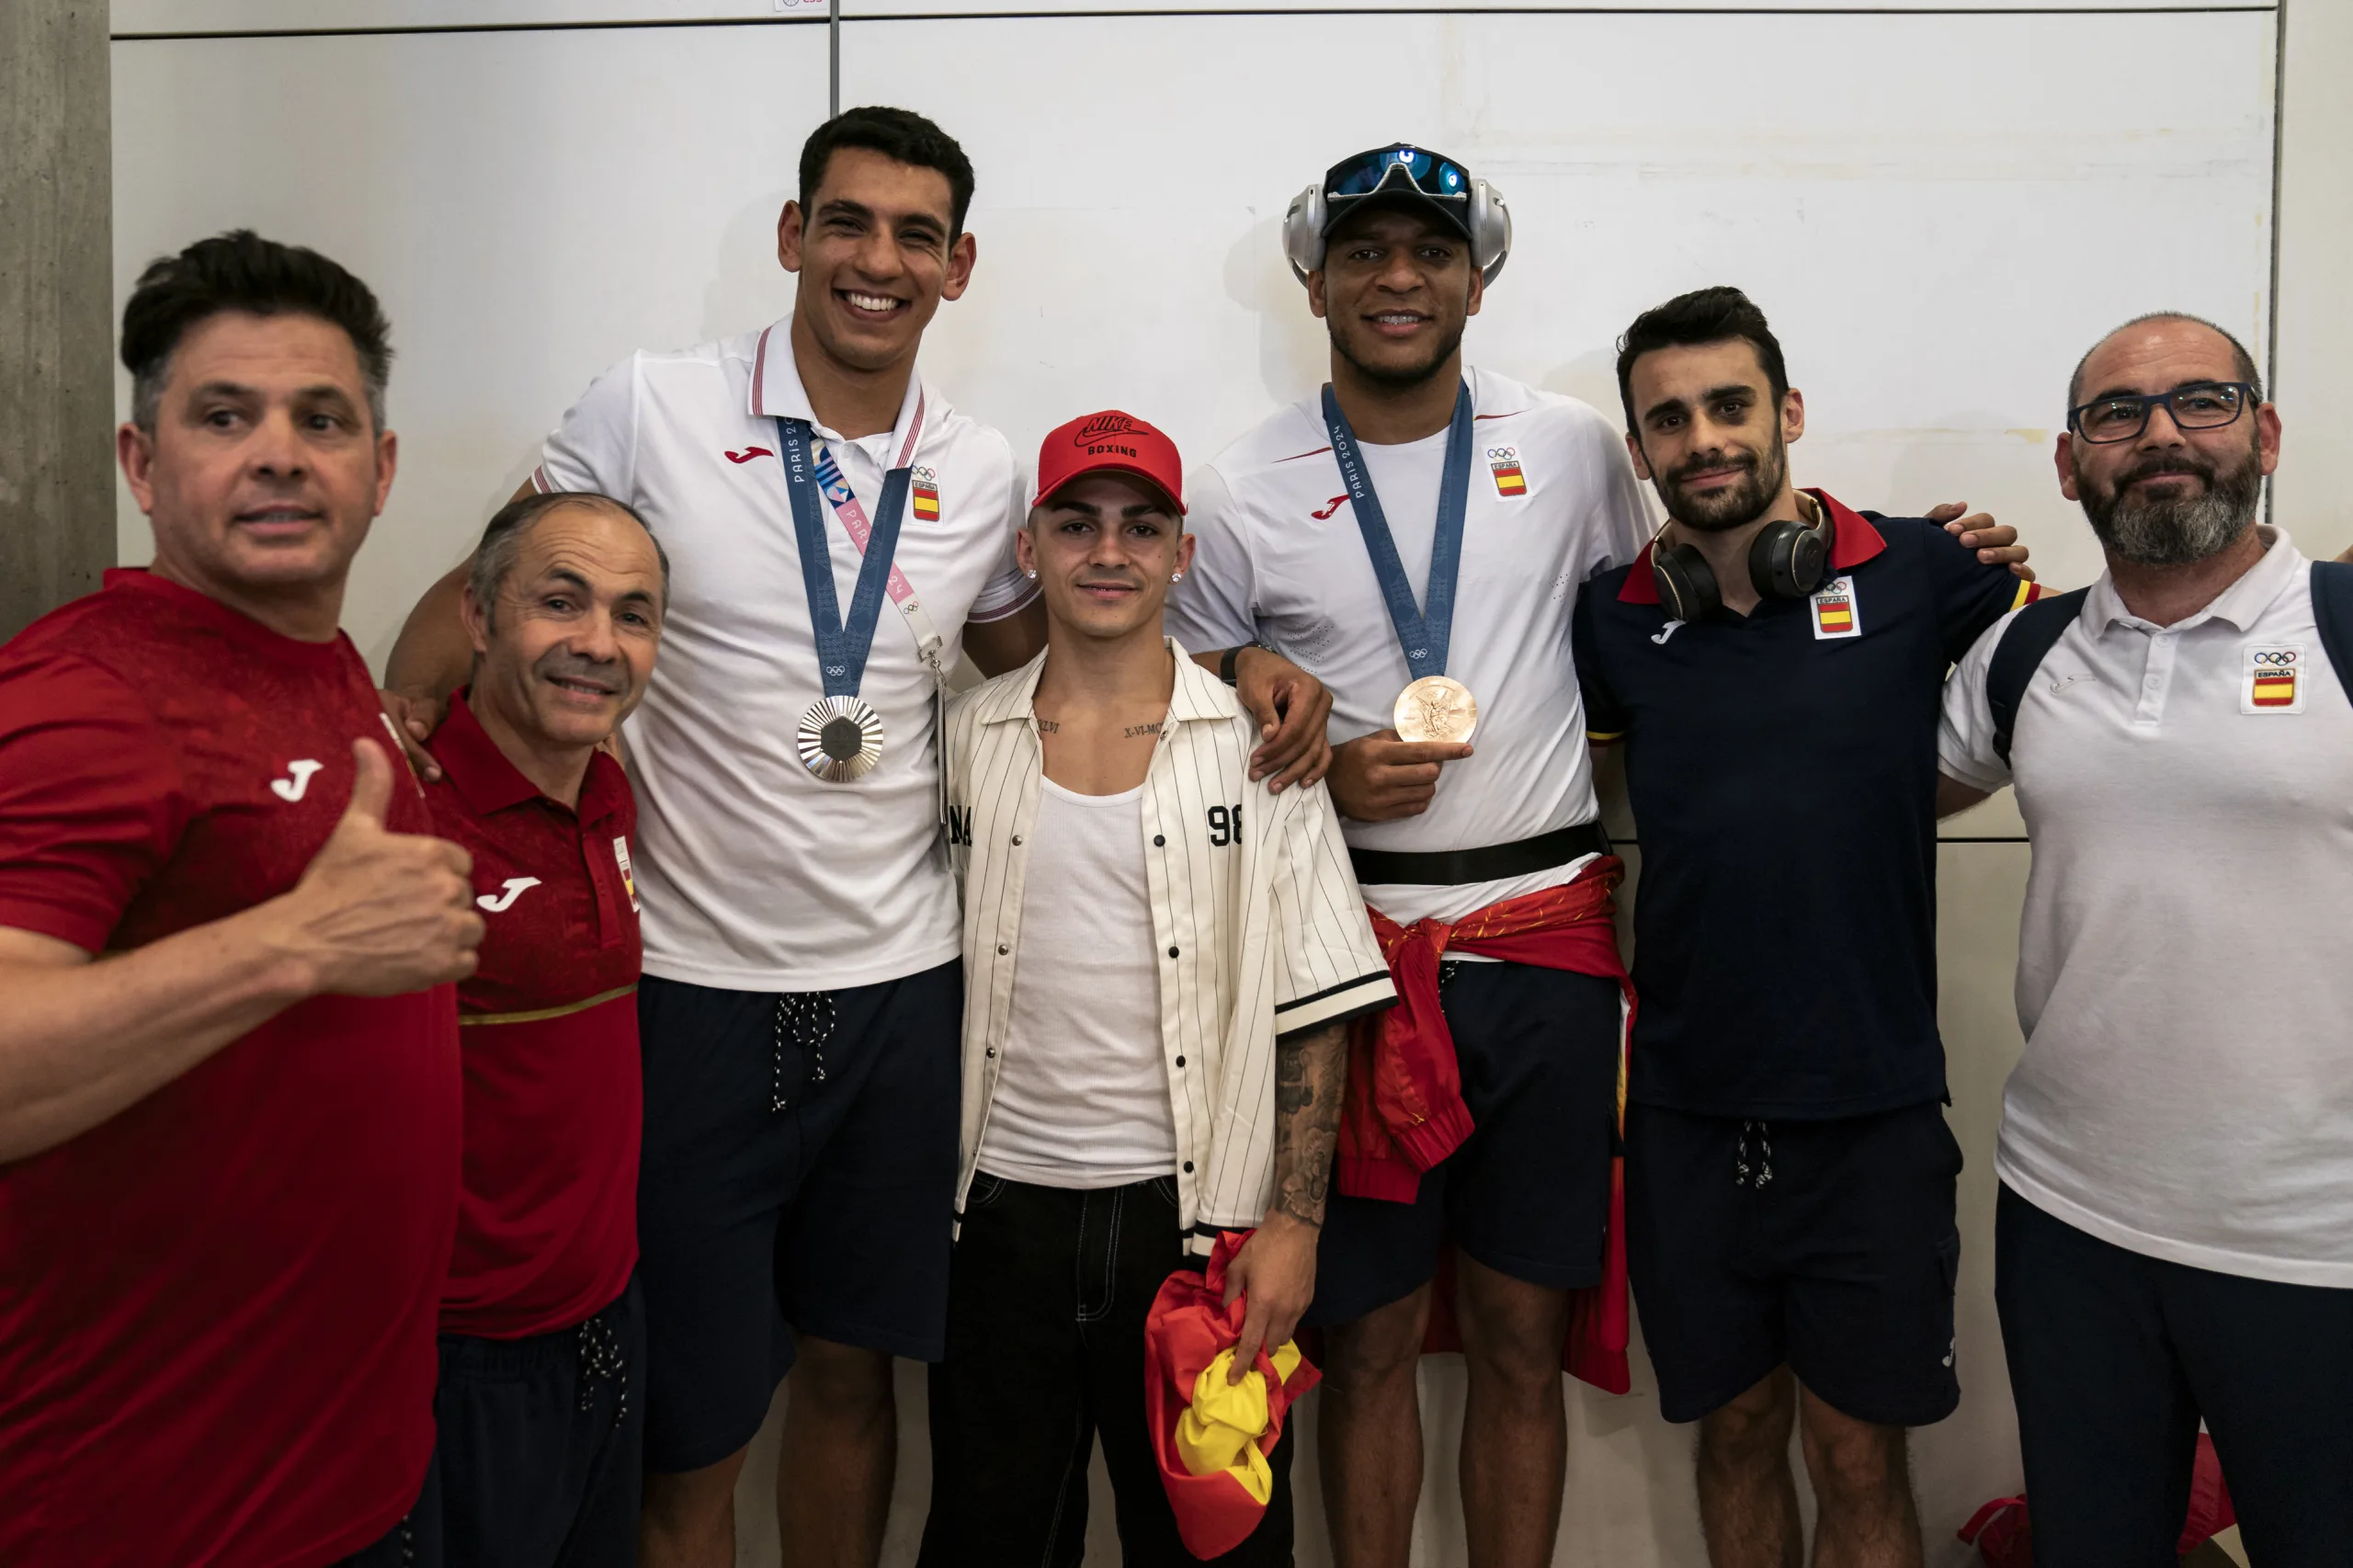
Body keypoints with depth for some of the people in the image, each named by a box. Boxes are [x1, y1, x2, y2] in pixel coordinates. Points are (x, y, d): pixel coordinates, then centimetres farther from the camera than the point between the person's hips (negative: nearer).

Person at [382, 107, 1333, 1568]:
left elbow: (1021, 650, 17)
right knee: (691, 1430, 9)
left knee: (851, 1370, 19)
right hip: (694, 989, -3)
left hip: (900, 985, 3)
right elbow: (488, 588, 2)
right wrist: (405, 711, -18)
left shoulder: (982, 470, 4)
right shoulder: (652, 407, -5)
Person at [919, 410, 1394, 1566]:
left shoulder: (1258, 745, -2)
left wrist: (1295, 1222, -7)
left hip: (1194, 1211, -1)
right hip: (1002, 1207, 2)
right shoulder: (969, 740, 3)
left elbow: (1315, 1007, -2)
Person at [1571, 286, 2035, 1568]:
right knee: (1735, 1431, 18)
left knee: (1858, 1459, 12)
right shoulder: (1613, 620, 1)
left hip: (1873, 1110, -2)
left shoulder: (1919, 572, -4)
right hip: (1689, 1114, 2)